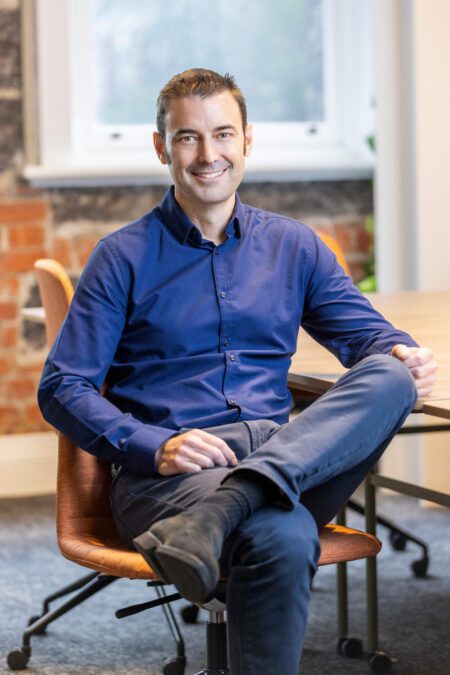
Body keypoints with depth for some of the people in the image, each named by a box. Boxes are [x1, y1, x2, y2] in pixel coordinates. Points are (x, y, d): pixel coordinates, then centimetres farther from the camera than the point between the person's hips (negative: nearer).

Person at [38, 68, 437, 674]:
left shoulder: (293, 246, 19)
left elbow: (365, 333, 19)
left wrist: (401, 355, -8)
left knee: (388, 376, -28)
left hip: (284, 454, 4)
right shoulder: (125, 257, 7)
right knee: (282, 538, -38)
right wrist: (155, 448, -15)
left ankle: (212, 516, -42)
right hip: (167, 471, -4)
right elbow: (62, 388, 2)